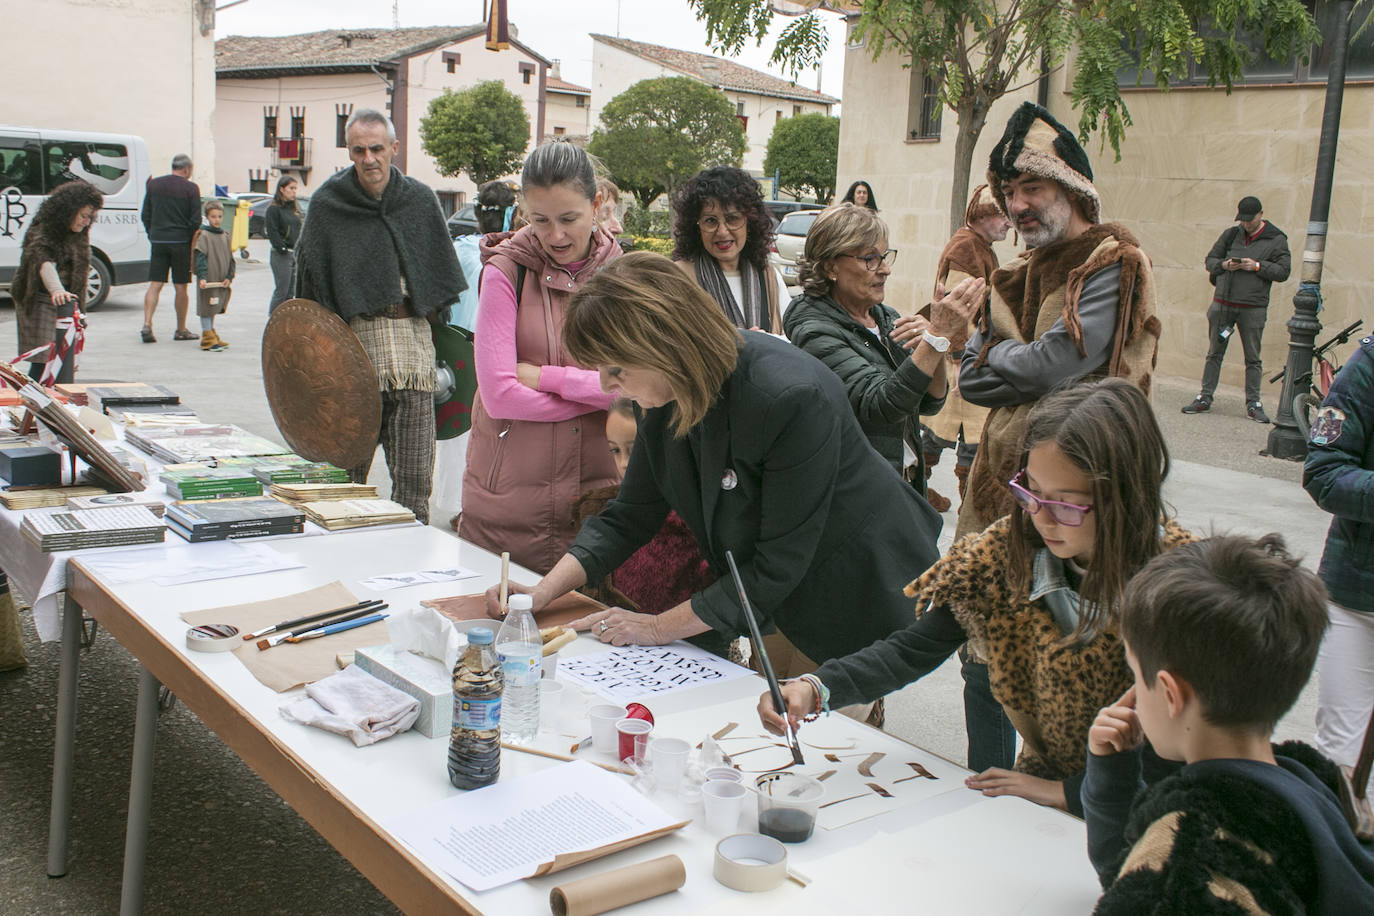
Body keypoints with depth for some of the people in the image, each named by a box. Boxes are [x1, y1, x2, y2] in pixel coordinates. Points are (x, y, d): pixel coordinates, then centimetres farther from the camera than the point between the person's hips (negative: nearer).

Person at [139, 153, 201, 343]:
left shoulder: (154, 184, 8)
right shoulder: (191, 188, -5)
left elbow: (145, 215, 11)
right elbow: (196, 220, -7)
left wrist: (152, 235, 17)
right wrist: (192, 239, 6)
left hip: (158, 241, 3)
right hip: (181, 242, -3)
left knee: (155, 285, 3)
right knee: (180, 288, 5)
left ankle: (147, 325, -11)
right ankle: (181, 330, 12)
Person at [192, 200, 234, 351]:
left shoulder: (225, 236, 11)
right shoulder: (203, 235, -8)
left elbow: (230, 258, 13)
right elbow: (200, 258, -14)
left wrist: (229, 277, 3)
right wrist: (202, 277, -23)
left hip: (221, 281, 6)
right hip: (207, 281, -6)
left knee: (213, 309, 17)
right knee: (206, 307, -2)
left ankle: (211, 333, 27)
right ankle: (207, 339, 2)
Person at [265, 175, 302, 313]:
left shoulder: (295, 208, 16)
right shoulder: (273, 208, -7)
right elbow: (272, 232, -11)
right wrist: (283, 248, -15)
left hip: (295, 254, 7)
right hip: (281, 255, -7)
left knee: (291, 291, 8)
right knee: (282, 290, -6)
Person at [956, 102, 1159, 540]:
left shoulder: (1115, 265, -11)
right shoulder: (1015, 276, 13)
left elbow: (1052, 367, -22)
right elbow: (970, 379, 5)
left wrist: (999, 353, -3)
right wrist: (1028, 366, -13)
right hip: (998, 471, 7)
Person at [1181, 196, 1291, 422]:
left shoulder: (1277, 240, 2)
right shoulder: (1231, 235, 9)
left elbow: (1283, 271, -2)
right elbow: (1210, 260, 12)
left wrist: (1257, 266, -15)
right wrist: (1224, 265, -8)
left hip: (1253, 308, -2)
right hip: (1222, 303, 2)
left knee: (1253, 358, 3)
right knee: (1214, 353, 8)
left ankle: (1253, 404, 10)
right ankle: (1205, 398, 15)